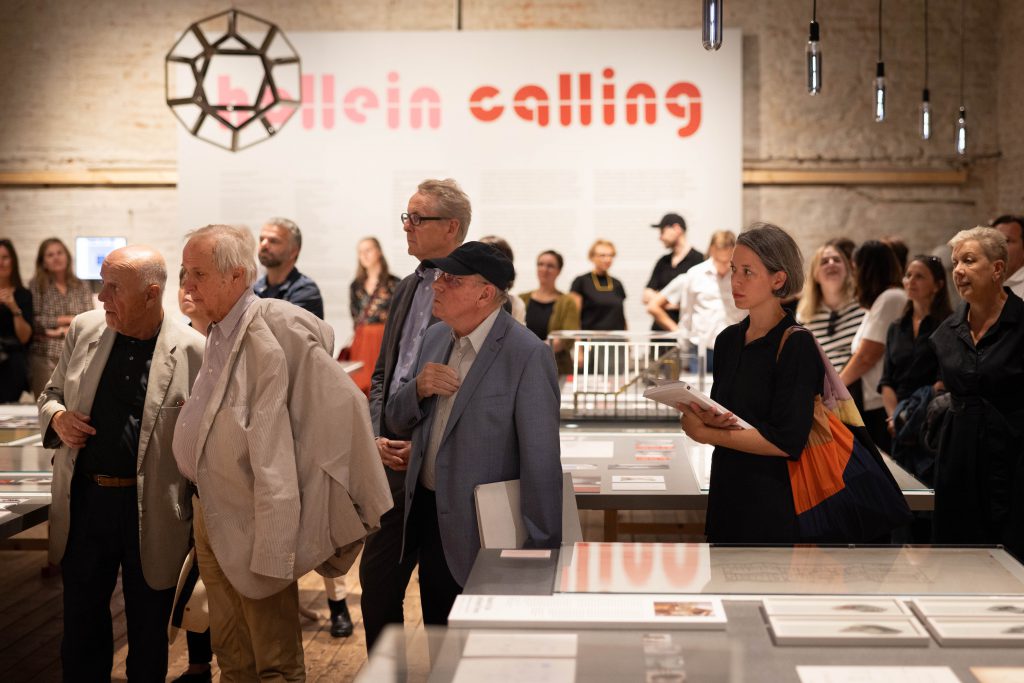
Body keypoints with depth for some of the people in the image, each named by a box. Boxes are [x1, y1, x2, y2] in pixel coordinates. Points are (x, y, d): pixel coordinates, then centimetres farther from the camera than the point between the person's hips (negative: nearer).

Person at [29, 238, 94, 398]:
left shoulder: (81, 287, 13)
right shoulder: (36, 286, 5)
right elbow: (34, 321, -5)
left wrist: (64, 331, -10)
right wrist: (67, 319, -4)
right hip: (44, 356, -2)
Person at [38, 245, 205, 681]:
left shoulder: (193, 350, -11)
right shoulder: (84, 329, 2)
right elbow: (50, 394, 16)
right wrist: (57, 417, -7)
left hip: (152, 509, -3)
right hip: (84, 501, 4)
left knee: (148, 634, 13)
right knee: (81, 626, 15)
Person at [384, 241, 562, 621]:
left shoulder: (527, 355, -18)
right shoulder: (436, 337, 6)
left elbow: (541, 461, -19)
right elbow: (397, 422, 12)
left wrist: (542, 549, -18)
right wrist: (418, 388, -10)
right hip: (430, 518, 7)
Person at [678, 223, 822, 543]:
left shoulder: (797, 346, -13)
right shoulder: (728, 339, 8)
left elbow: (787, 441, -20)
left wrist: (704, 433, -16)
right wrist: (704, 416, -11)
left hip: (773, 505, -6)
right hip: (726, 495, 6)